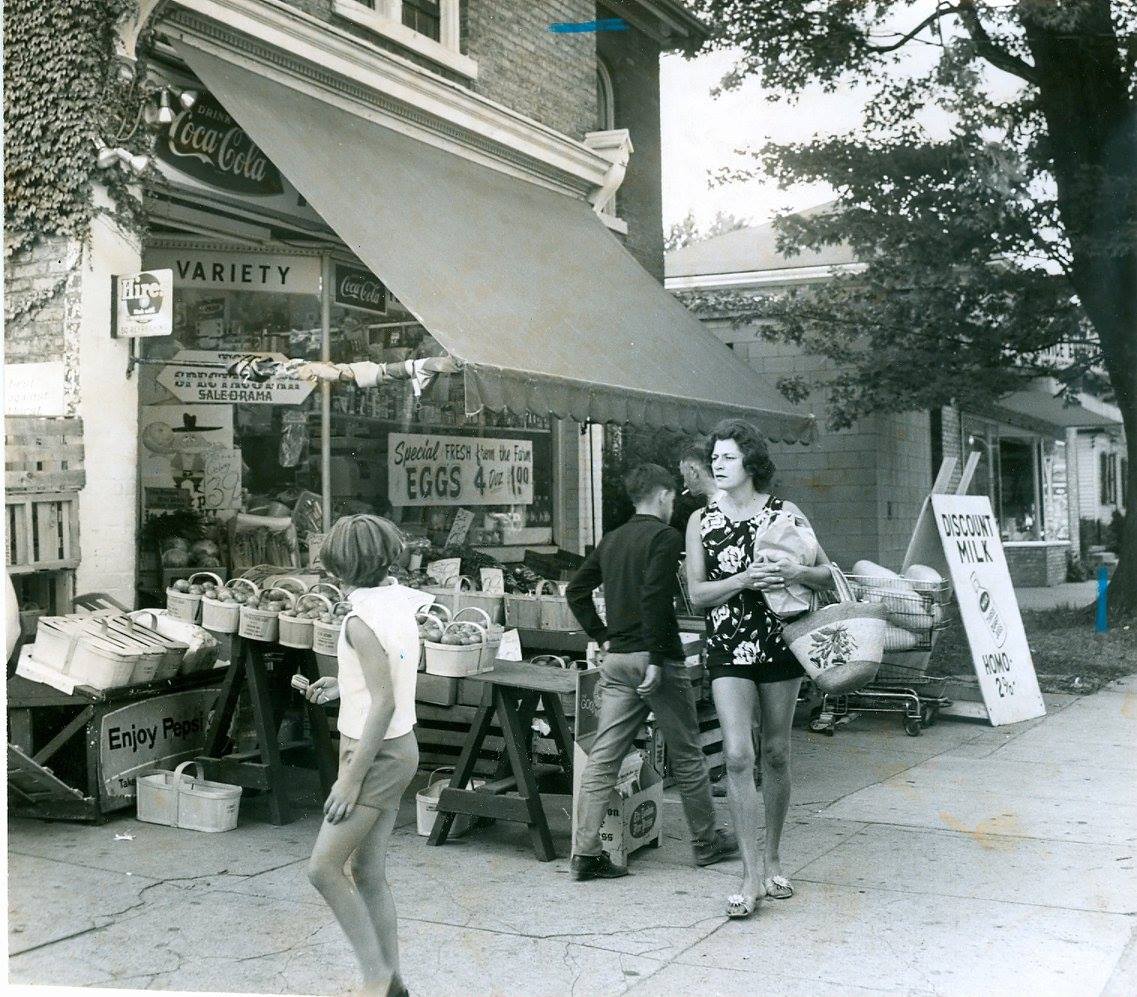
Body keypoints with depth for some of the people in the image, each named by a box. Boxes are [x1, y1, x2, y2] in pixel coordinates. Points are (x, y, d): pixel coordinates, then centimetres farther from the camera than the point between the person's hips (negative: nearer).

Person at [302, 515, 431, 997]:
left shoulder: (362, 619, -20)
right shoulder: (400, 604, 5)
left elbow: (384, 703, -24)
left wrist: (351, 779, -21)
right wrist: (343, 686, 18)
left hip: (376, 755, -9)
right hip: (400, 747, 9)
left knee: (323, 867, -3)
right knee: (368, 874, 13)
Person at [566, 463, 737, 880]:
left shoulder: (612, 540, 14)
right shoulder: (665, 537, -9)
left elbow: (576, 589, 17)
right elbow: (654, 597, -21)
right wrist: (657, 660, -20)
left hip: (616, 660, 7)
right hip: (655, 658, -7)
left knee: (603, 757, 3)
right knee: (686, 756, 9)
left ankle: (586, 853, 1)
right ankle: (707, 842, 22)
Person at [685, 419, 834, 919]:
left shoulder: (784, 513, 5)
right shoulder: (701, 521, 6)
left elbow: (829, 574, 5)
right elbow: (697, 592, -1)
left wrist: (796, 572, -17)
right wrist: (744, 580, -17)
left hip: (779, 644, 0)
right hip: (728, 650, 0)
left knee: (775, 754, 8)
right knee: (737, 754, -11)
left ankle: (772, 860, 24)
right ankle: (751, 874, -7)